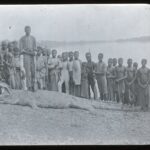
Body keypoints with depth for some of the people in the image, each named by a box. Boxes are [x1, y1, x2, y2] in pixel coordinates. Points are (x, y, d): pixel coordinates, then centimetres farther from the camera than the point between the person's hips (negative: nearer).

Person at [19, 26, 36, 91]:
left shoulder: (33, 38, 12)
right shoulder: (22, 39, 2)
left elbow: (35, 48, 11)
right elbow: (21, 50, -4)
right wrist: (29, 52, -15)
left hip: (32, 56, 3)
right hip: (26, 56, -3)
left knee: (33, 71, -1)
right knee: (27, 72, -7)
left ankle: (32, 86, 8)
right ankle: (29, 86, -5)